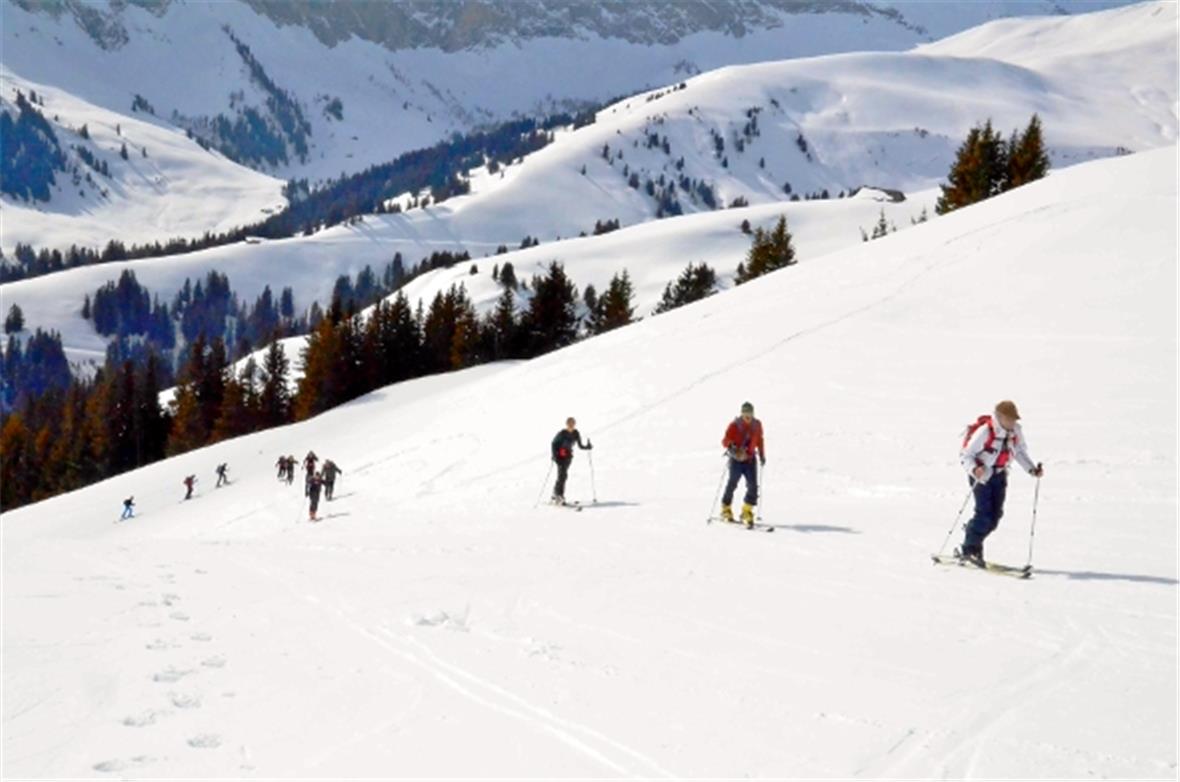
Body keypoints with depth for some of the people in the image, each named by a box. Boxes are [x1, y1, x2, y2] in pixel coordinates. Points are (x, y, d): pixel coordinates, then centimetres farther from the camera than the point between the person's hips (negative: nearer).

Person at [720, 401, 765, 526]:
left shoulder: (757, 425, 3)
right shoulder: (734, 425, -9)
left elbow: (760, 441, 17)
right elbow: (725, 440, -11)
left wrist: (762, 455, 14)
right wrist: (730, 447, -31)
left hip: (750, 459, 3)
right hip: (736, 459, -3)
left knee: (753, 486, -7)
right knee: (732, 483, -11)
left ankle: (747, 511, 5)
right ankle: (726, 510, 6)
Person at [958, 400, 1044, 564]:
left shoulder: (1016, 431, -6)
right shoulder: (985, 431, -24)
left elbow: (1020, 452, 11)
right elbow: (965, 455, -21)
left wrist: (1032, 469, -3)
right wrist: (974, 469, -39)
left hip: (1000, 474, 6)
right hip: (981, 474, -6)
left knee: (996, 514, 2)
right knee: (984, 513, -15)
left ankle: (975, 544, 20)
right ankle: (969, 549, -2)